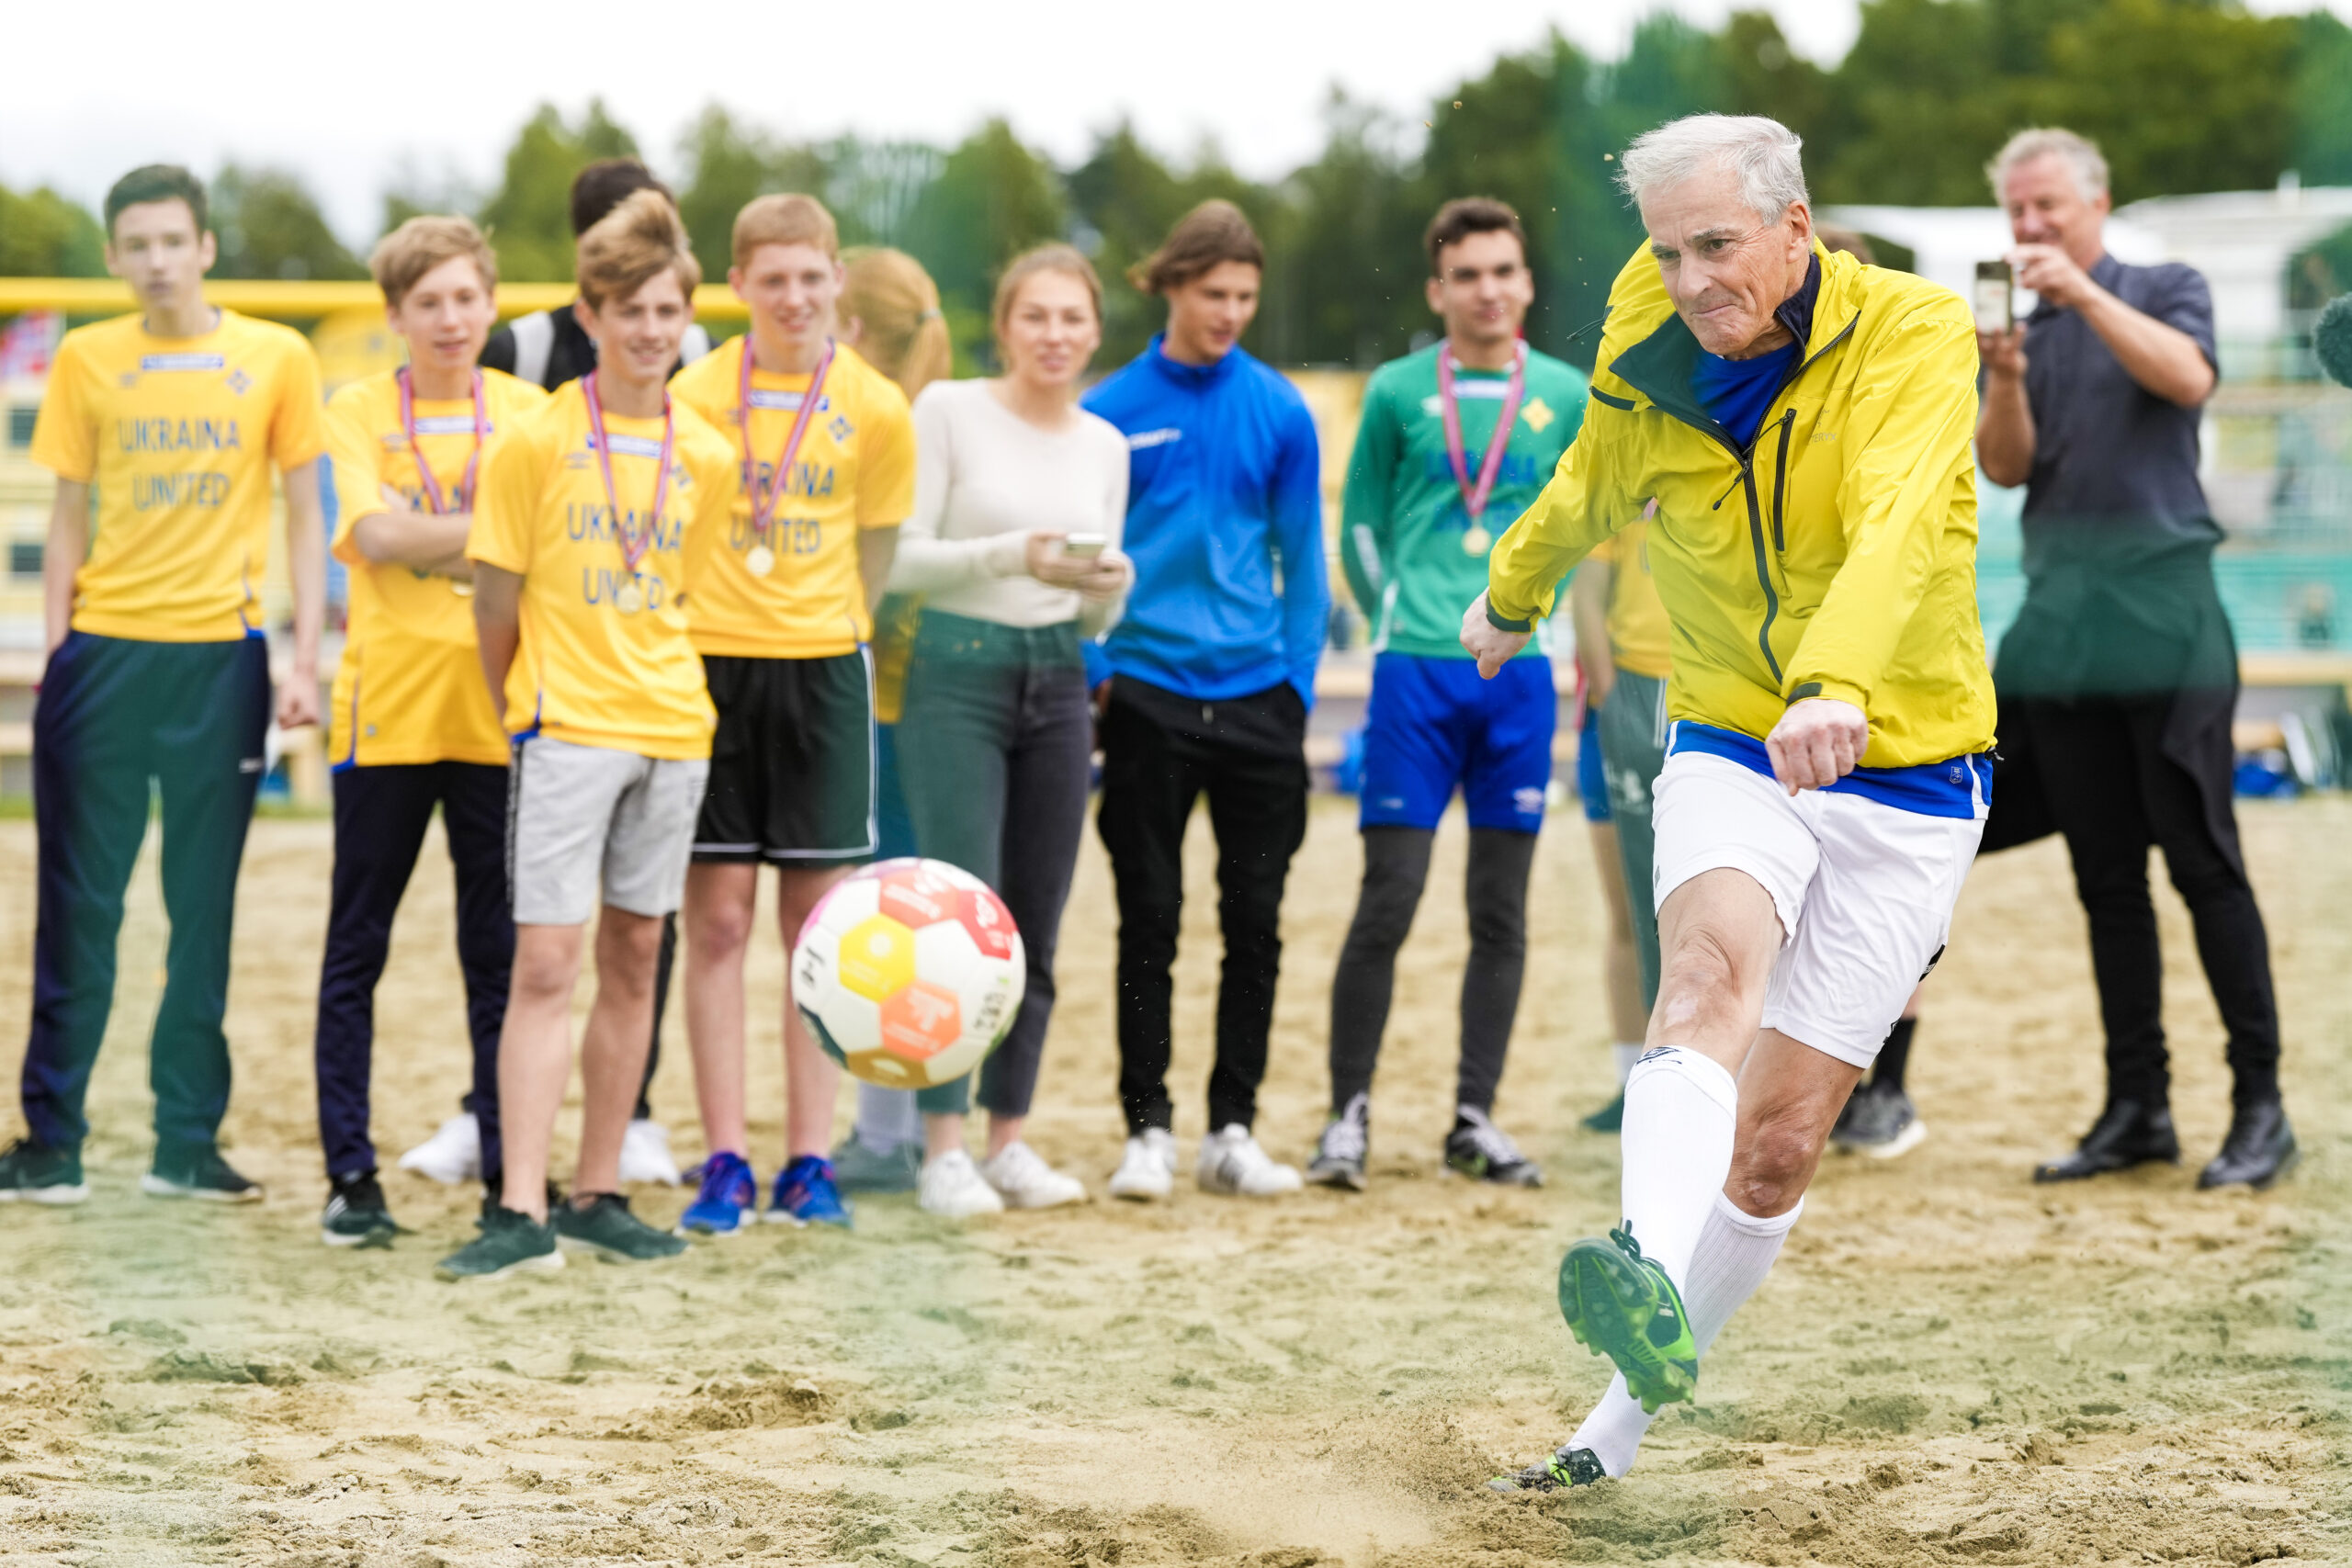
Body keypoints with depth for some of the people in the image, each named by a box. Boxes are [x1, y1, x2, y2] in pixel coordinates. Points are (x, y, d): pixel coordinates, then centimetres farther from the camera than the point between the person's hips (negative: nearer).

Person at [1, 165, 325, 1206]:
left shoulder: (276, 359, 2)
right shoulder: (86, 361, 4)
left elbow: (304, 516, 6)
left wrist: (306, 660, -2)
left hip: (218, 651, 0)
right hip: (103, 650, 0)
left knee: (205, 908, 4)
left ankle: (187, 1140, 11)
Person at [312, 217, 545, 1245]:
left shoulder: (529, 414, 7)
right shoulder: (360, 412, 3)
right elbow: (375, 535, -12)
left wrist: (428, 538, -13)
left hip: (497, 708, 1)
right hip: (385, 706, -1)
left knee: (501, 948, 4)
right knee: (356, 947, 1)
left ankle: (507, 1168, 11)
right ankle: (349, 1173, 6)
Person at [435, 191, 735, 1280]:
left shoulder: (706, 457, 7)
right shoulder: (538, 441, -6)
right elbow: (497, 596, 0)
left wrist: (644, 681, 13)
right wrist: (520, 712, 5)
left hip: (672, 730, 5)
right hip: (565, 730, -5)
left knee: (633, 958, 8)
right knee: (546, 961, -10)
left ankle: (596, 1198, 16)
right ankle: (521, 1212, -13)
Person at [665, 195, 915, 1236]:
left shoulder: (874, 410, 2)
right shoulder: (694, 395, 0)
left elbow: (873, 559, 9)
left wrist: (834, 640, 3)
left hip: (819, 667, 1)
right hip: (709, 666, 0)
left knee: (816, 920, 2)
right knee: (717, 917, -1)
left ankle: (809, 1161, 7)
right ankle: (726, 1161, 2)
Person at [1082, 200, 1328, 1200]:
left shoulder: (1280, 412, 4)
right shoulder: (1114, 412, 0)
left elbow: (1302, 556, 8)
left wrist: (1297, 680, 1)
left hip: (1256, 695, 2)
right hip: (1150, 694, -2)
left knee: (1254, 922, 4)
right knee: (1149, 921, 2)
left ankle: (1233, 1131, 13)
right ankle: (1147, 1129, 8)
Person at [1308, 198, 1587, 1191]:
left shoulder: (1566, 397, 7)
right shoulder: (1399, 392, 4)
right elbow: (1359, 523, 12)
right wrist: (1399, 617, 4)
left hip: (1519, 672, 2)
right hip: (1416, 672, -2)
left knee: (1501, 911, 5)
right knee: (1388, 901, -6)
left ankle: (1475, 1120, 12)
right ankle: (1349, 1115, 3)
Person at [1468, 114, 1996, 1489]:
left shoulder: (1915, 333, -17)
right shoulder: (1648, 371, -4)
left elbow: (1896, 526, -36)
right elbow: (1587, 498, 20)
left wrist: (1838, 684, -54)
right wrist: (1513, 597, 39)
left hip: (1902, 770, -2)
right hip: (1730, 745, 2)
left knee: (1778, 1142, -2)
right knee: (1714, 966, -31)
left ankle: (1625, 1421, 11)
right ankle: (1646, 1278, -53)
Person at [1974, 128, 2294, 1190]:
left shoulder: (2165, 292, 5)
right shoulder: (2018, 325, 14)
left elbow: (2188, 380, -16)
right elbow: (2006, 466, 1)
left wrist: (2082, 293, -21)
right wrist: (2005, 377, -16)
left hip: (2162, 612, -4)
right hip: (2060, 620, 4)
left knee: (2202, 864, -6)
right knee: (2105, 879, 7)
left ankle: (2260, 1108, -3)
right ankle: (2137, 1108, 11)